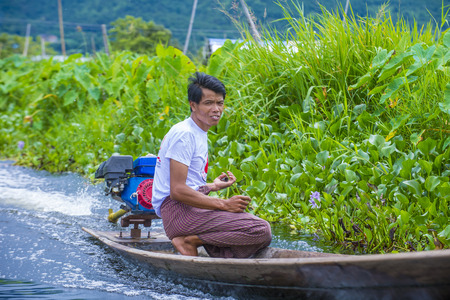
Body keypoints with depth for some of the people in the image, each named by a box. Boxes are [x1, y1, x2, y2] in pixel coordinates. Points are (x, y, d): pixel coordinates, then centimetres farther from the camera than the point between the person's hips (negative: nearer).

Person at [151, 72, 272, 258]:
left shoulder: (200, 134, 21)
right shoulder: (184, 134, -11)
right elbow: (177, 191, -20)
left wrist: (212, 186, 27)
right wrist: (224, 204, -18)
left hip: (192, 208, 10)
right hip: (177, 210, -10)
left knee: (263, 239, 0)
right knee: (261, 230, -21)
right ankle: (190, 240, -13)